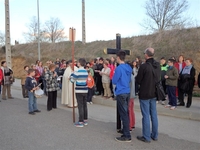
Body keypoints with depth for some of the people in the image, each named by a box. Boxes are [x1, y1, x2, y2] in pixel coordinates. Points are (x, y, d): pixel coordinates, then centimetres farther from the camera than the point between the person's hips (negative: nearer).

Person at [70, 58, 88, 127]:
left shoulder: (77, 71, -12)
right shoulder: (86, 71, 7)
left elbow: (72, 80, -7)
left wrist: (72, 74, 11)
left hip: (79, 91, -6)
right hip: (85, 90, 6)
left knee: (80, 106, -3)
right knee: (85, 105, 12)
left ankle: (81, 122, 1)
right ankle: (85, 120, 20)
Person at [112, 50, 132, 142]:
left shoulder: (119, 68, -16)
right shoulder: (128, 68, 8)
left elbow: (114, 81, -9)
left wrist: (114, 77, 8)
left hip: (121, 93, -8)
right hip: (127, 92, 8)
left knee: (123, 114, -3)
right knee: (126, 113, 18)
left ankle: (127, 136, 3)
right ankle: (125, 130, 32)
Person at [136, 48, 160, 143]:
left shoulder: (144, 66, -20)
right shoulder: (157, 65, 1)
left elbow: (138, 80, -12)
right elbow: (158, 78, 11)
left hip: (145, 94, -6)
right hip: (154, 93, 6)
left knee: (146, 115, 2)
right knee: (154, 114, 14)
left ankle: (146, 137, 12)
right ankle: (155, 135, 26)